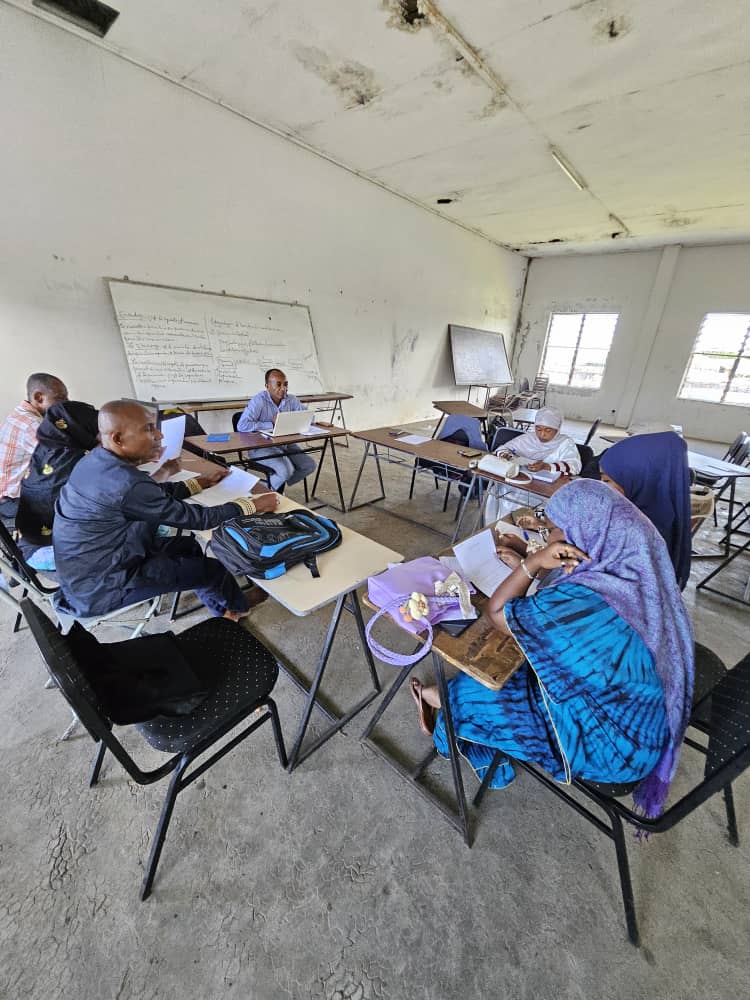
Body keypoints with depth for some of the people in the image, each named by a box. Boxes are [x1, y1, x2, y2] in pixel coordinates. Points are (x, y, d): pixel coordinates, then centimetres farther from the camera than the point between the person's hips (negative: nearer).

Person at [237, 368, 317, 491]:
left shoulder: (291, 400, 2)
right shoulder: (258, 401, -16)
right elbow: (242, 425, -25)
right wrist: (272, 424, -21)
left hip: (285, 444, 7)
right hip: (262, 446, -6)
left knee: (310, 465, -8)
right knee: (286, 471, -28)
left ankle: (278, 485, 14)